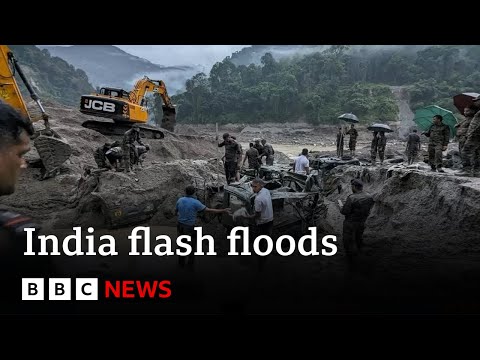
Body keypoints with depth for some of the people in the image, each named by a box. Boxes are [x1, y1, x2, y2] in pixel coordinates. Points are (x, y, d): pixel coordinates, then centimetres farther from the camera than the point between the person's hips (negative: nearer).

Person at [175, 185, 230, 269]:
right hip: (190, 228, -4)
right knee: (191, 245, 15)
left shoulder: (180, 200, -4)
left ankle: (181, 263, 31)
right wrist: (222, 211, -11)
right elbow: (209, 210, -18)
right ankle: (190, 264, 26)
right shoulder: (195, 202, -18)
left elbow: (176, 213, 8)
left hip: (180, 225, 4)